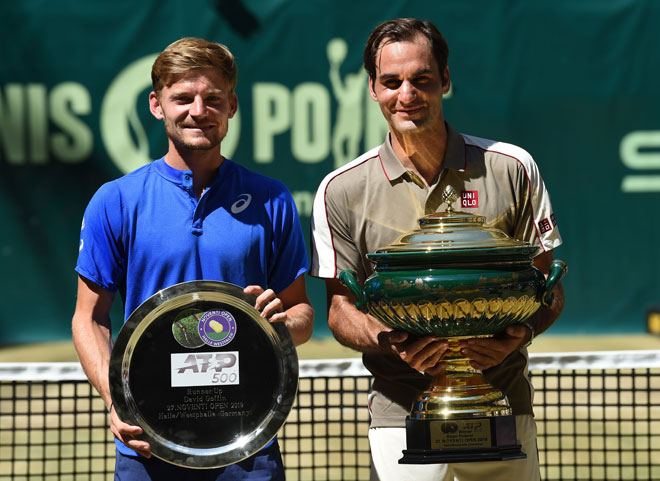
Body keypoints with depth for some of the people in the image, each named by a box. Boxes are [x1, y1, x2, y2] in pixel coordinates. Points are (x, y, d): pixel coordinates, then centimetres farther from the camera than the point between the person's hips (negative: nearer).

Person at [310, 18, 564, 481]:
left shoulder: (512, 168, 2)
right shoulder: (341, 191, 1)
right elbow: (341, 307, 3)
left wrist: (519, 334, -15)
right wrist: (391, 344, -18)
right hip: (402, 415, -1)